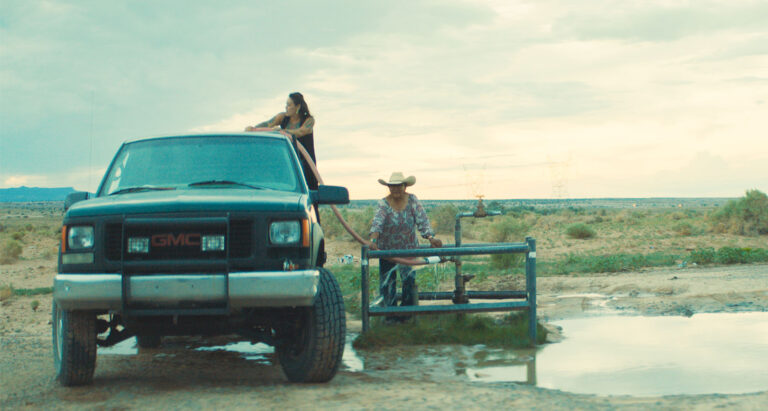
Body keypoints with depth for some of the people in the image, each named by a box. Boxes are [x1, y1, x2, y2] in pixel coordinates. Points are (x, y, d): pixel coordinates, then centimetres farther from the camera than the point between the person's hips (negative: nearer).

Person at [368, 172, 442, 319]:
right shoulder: (384, 203, -8)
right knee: (387, 282, 3)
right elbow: (377, 222, -23)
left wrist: (430, 237, -28)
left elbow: (422, 220, -11)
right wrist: (373, 240, -40)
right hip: (387, 249, 0)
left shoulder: (412, 200, -4)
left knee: (410, 279, -8)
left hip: (409, 248, 0)